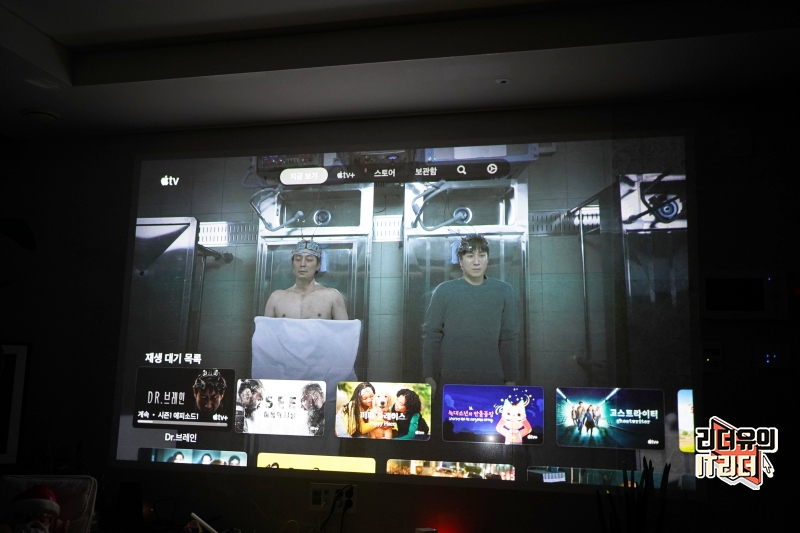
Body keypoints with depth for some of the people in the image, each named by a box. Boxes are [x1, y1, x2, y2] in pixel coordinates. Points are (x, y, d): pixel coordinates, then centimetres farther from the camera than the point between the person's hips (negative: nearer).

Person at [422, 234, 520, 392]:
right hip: (452, 379, -1)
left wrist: (511, 379, 1)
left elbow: (510, 337, 3)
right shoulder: (444, 291, -1)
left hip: (491, 379, 1)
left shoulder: (504, 291, 2)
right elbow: (431, 334, -1)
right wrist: (429, 376, -5)